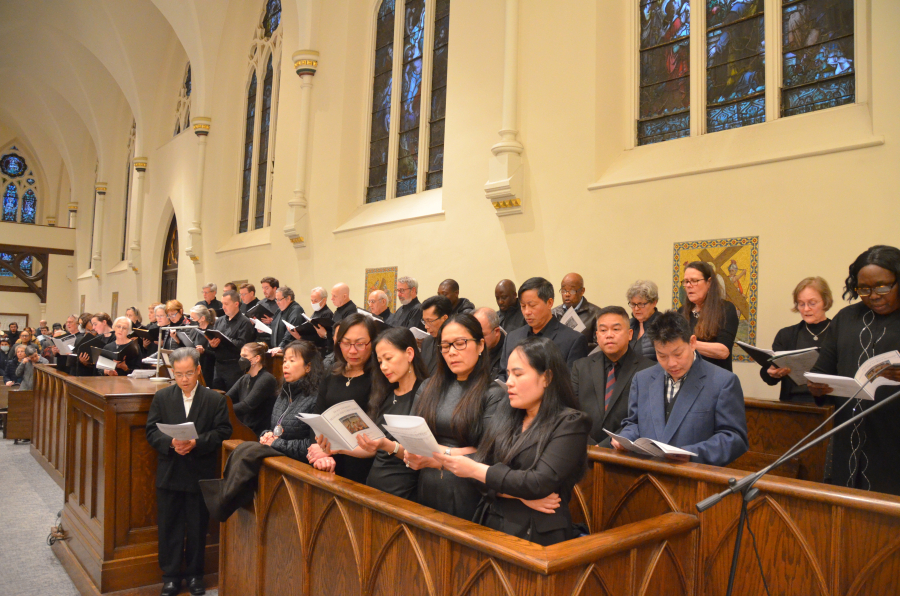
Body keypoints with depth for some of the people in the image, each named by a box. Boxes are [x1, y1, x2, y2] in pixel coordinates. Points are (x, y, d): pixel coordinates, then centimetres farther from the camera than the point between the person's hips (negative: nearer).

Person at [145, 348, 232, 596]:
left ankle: (194, 574, 27)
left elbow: (222, 431, -6)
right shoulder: (162, 397, 3)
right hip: (169, 473, 2)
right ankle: (171, 575, 26)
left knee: (198, 526, 10)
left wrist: (197, 442, -21)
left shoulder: (214, 399, -4)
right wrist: (171, 442, -18)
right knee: (169, 525, 10)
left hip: (200, 473, -1)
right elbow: (152, 431, 0)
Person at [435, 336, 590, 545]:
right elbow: (482, 461, 5)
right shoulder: (505, 413, 11)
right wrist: (519, 494, -11)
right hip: (491, 525, 5)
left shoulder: (570, 424, -5)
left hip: (537, 535, -4)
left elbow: (541, 483, -14)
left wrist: (474, 470, -13)